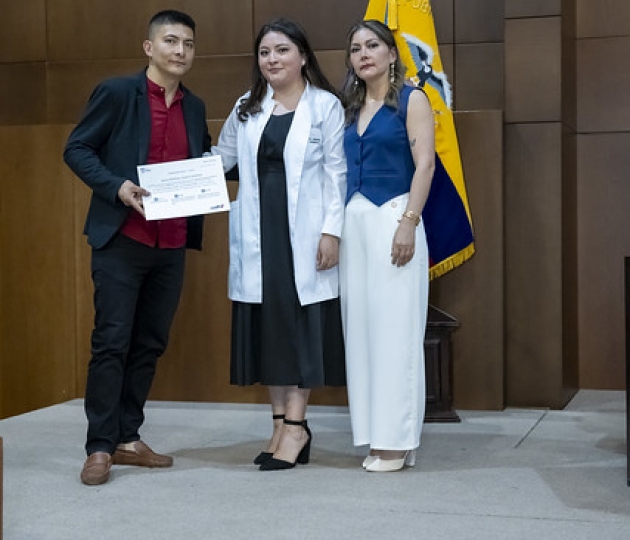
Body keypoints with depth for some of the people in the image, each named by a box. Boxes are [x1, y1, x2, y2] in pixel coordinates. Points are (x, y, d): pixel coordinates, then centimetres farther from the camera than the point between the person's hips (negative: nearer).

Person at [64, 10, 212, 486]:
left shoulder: (195, 108, 13)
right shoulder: (116, 92, -3)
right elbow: (77, 149, -5)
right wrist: (116, 186, -18)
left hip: (172, 245, 6)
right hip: (122, 240, -5)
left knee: (150, 344, 9)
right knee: (112, 342, -4)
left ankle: (128, 439, 18)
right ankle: (100, 447, 3)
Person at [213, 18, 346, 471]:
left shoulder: (325, 105, 0)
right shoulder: (246, 109, 14)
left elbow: (337, 173, -4)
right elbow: (219, 159, 18)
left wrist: (332, 230, -12)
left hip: (304, 234, -5)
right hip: (260, 233, 5)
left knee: (301, 323, -4)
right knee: (267, 325, 5)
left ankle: (295, 425, 0)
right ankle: (282, 423, 13)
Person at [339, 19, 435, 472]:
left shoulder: (411, 100, 1)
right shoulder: (350, 108, 17)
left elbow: (424, 164, -8)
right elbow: (342, 170, 15)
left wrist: (409, 223, -18)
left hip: (392, 218, -6)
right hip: (352, 222, 6)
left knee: (394, 325, -6)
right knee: (362, 325, 5)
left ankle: (397, 439, 0)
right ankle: (375, 435, 12)